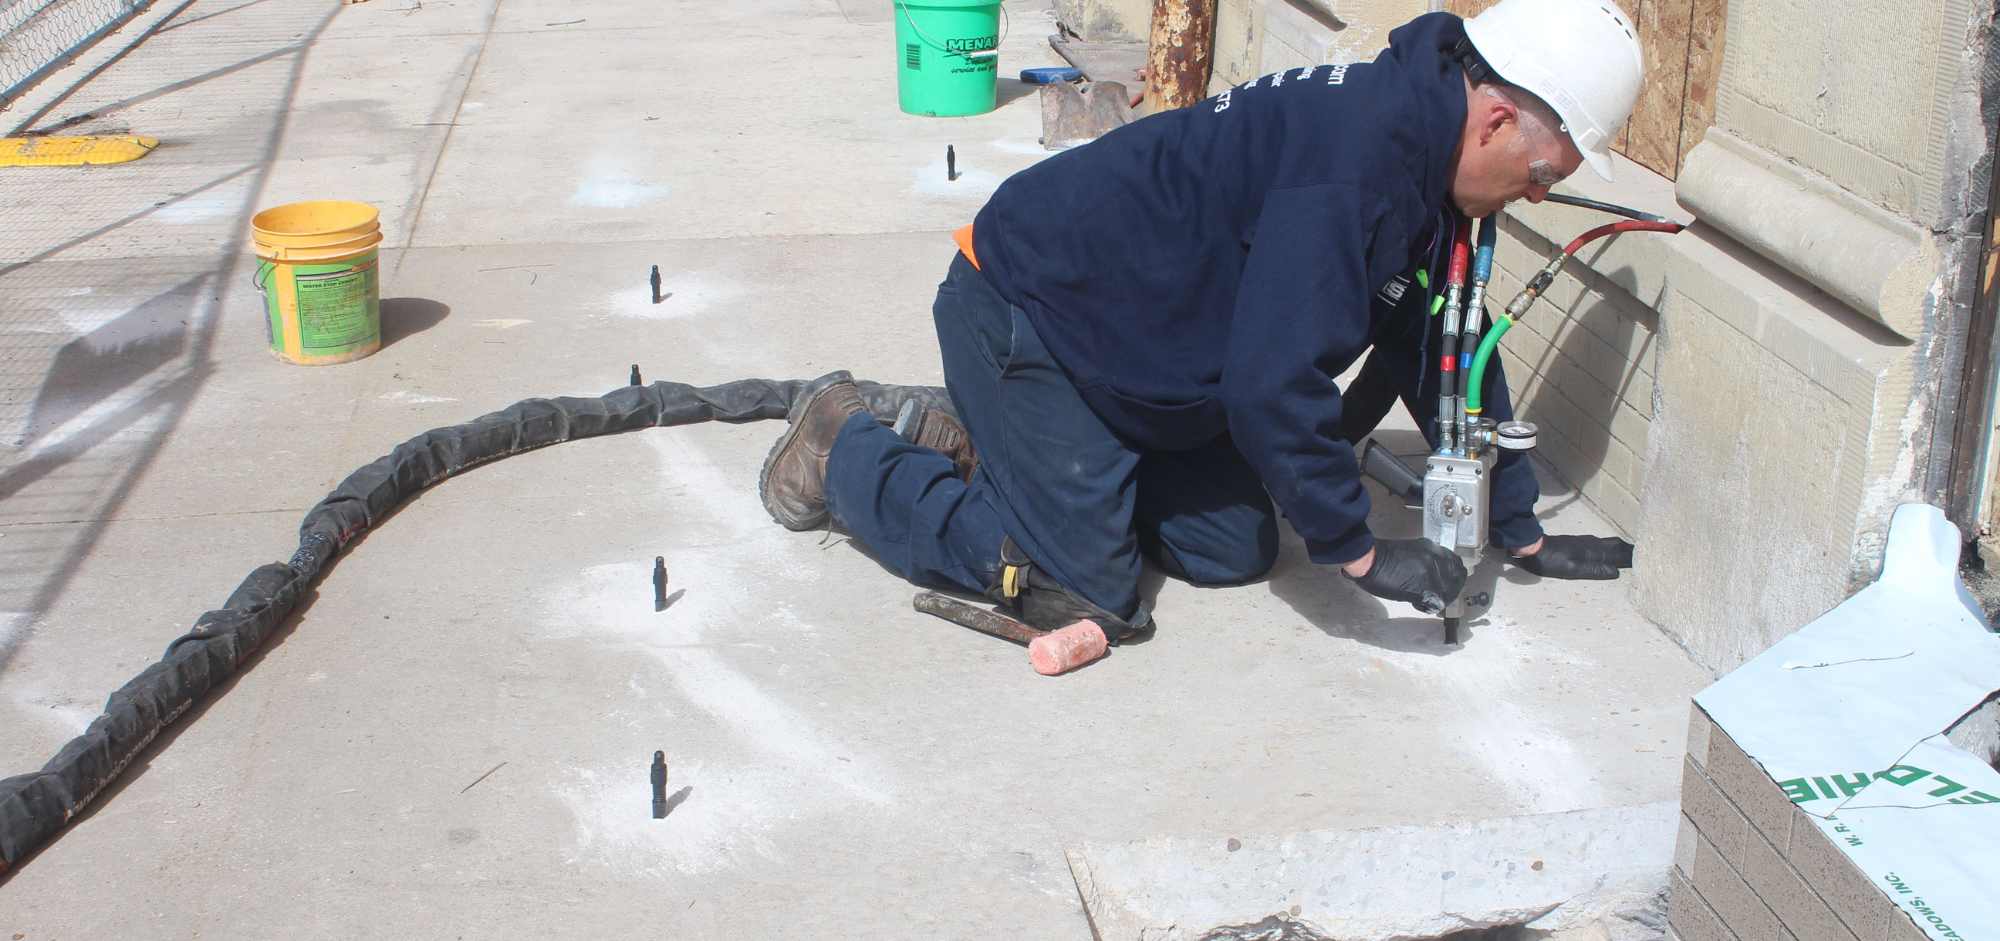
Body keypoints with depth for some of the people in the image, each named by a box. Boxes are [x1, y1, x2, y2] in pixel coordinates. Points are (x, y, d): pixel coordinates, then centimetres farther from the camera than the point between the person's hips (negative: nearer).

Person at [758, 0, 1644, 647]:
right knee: (1084, 591, -10)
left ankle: (974, 449, 20)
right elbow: (1274, 383, -33)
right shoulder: (1348, 159, -31)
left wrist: (1522, 531, 13)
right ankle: (847, 449, 7)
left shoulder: (1422, 161, 2)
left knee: (1233, 550, 8)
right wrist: (1359, 552, -22)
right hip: (1019, 313, -10)